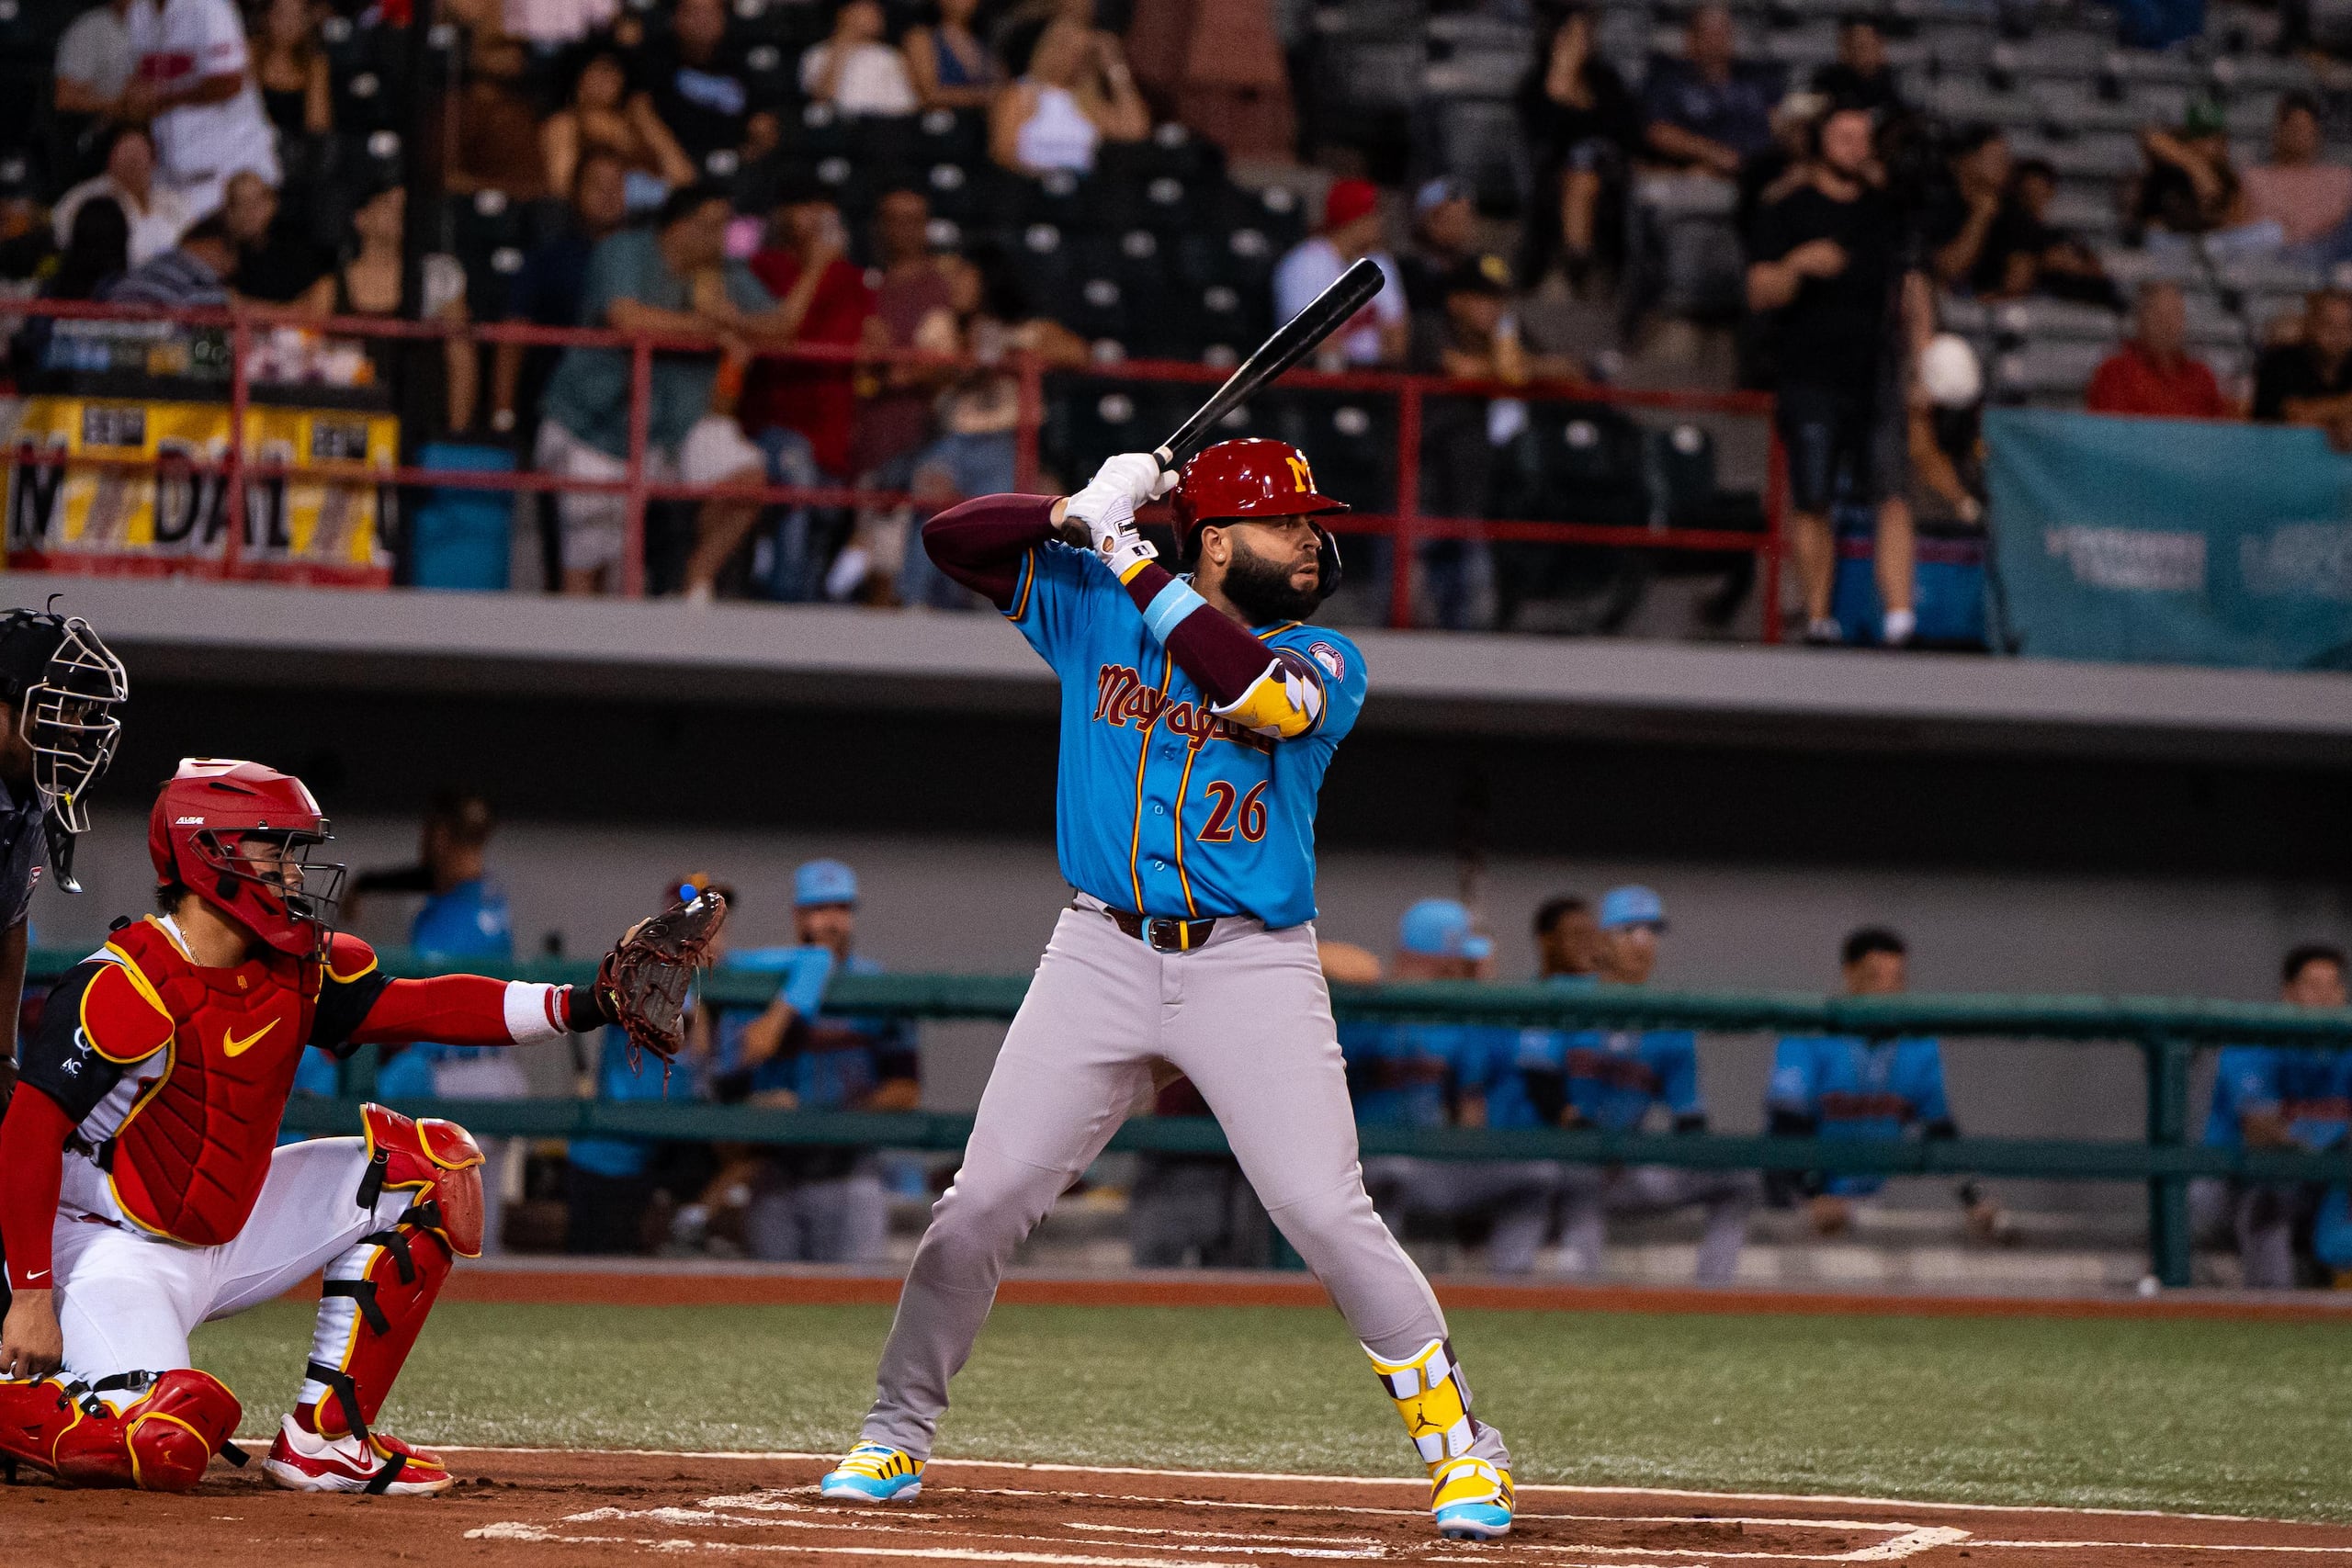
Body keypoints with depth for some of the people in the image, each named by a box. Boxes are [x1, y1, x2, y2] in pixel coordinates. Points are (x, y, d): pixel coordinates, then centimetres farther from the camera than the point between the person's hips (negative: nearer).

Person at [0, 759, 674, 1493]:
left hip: (232, 1228, 8)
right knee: (160, 1450, -32)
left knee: (430, 1168, 0)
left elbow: (425, 1006, -5)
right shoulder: (126, 986, -23)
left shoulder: (299, 969, 0)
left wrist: (582, 1006, -19)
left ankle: (327, 1438, -1)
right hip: (121, 1246, -8)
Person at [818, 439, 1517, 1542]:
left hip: (1254, 966, -2)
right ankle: (893, 1439, 12)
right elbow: (951, 538, 5)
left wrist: (1131, 559, -19)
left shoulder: (1324, 661, 1)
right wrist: (1082, 512, -11)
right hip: (1101, 956, 2)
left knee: (1328, 1215, -11)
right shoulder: (1095, 611, 7)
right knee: (984, 1201, -2)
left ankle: (1462, 1449, -2)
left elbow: (1261, 696, -22)